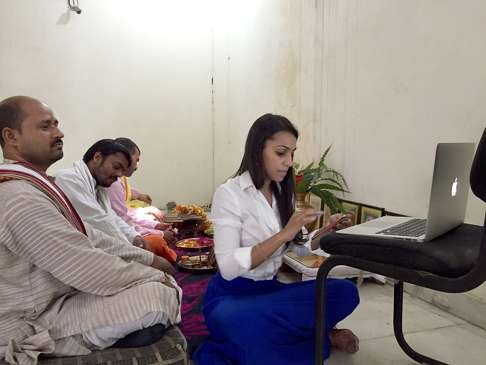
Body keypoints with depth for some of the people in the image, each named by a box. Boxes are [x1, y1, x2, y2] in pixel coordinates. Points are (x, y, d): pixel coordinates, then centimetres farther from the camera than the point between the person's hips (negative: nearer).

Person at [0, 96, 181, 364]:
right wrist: (154, 276, -14)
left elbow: (86, 236, 11)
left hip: (60, 294, 10)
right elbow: (88, 267, -27)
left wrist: (146, 259, 5)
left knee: (165, 283, 6)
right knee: (158, 296, -22)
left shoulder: (35, 184, 9)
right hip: (38, 326, -10)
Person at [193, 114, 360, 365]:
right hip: (231, 296, -5)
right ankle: (319, 336, -13)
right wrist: (284, 234, -26)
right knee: (247, 323, -40)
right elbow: (228, 267, -22)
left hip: (269, 289, 6)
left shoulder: (282, 193, 8)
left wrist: (326, 232, -8)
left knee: (346, 292, -17)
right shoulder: (229, 193, -13)